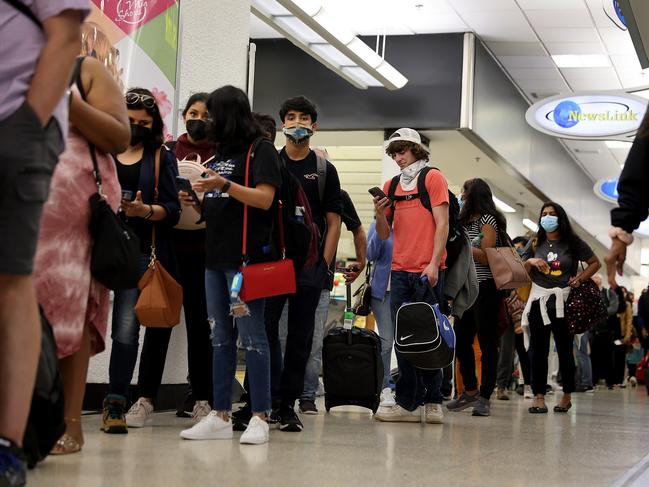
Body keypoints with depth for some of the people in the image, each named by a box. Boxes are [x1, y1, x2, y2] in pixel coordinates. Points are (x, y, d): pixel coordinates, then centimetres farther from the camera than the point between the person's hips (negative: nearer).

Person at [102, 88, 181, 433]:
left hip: (140, 251, -1)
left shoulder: (162, 158, 12)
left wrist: (145, 210, -14)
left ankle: (115, 404, -7)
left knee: (126, 327, -9)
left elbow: (172, 210, 5)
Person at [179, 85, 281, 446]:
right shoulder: (220, 154, 21)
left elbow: (265, 199, -12)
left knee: (252, 336, -7)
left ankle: (260, 418, -5)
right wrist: (197, 203, 8)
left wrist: (224, 185, -20)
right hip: (216, 255, 8)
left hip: (246, 256, -8)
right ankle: (220, 416, 11)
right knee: (220, 339, 8)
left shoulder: (260, 149, -1)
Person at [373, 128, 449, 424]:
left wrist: (434, 263, -13)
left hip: (427, 271, -5)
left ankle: (431, 402, 2)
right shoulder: (391, 186, 16)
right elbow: (384, 235, 17)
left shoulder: (433, 177, 2)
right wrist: (380, 214, -3)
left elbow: (442, 224, -4)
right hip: (400, 270, 5)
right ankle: (408, 403, 5)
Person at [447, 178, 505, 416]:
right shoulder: (467, 221, 20)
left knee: (486, 342, -5)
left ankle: (484, 397, -4)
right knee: (461, 341, 9)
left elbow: (487, 258, -13)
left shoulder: (488, 220, -5)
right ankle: (470, 392, 20)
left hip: (485, 288, -9)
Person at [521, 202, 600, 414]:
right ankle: (539, 397, 0)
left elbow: (595, 263, 9)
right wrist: (530, 261, -5)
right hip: (538, 299, 3)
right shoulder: (535, 244, 13)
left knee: (564, 349, 3)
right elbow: (522, 272, 16)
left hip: (562, 301, -3)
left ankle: (567, 396, 16)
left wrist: (580, 279, -5)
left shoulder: (573, 243, 3)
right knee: (538, 350, -1)